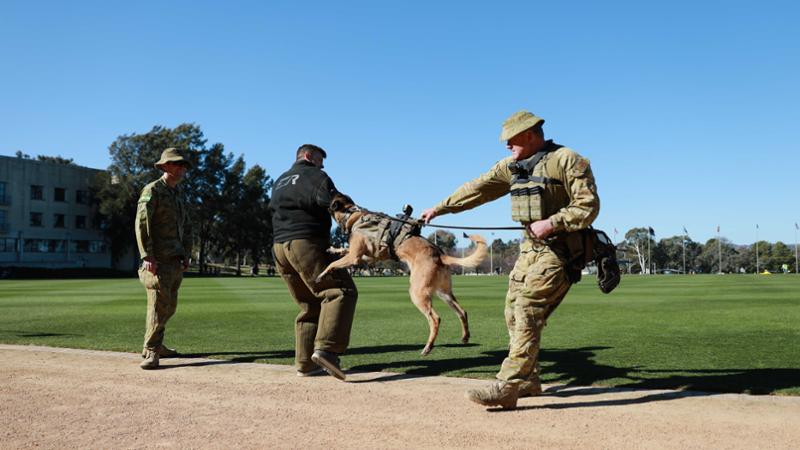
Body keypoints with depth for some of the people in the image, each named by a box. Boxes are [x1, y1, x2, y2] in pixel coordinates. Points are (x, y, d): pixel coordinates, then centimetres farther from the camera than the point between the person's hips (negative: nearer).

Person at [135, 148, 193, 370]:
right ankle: (151, 352, -3)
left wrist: (186, 255, 13)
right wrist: (147, 256, -22)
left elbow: (186, 228, 23)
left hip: (176, 261, 8)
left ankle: (155, 344, 25)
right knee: (159, 304, -10)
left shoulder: (179, 195, 19)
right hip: (159, 260, -8)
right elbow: (141, 223, -15)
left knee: (169, 306, 12)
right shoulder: (152, 191, -6)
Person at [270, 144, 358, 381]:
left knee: (310, 305, 13)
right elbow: (332, 201, -11)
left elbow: (274, 210, 21)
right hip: (306, 243, -8)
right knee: (341, 291, -12)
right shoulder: (313, 175, 4)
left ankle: (305, 363, 8)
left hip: (279, 247, 8)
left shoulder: (280, 182, 29)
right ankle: (326, 348, -30)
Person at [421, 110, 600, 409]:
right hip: (530, 248, 8)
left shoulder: (567, 161, -10)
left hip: (557, 250, -8)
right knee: (514, 313, 6)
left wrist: (552, 222, -23)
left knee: (527, 315, -16)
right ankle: (528, 381, 18)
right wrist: (439, 208, 18)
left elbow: (589, 206, -13)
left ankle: (506, 388, -17)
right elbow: (478, 188, 16)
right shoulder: (513, 165, 12)